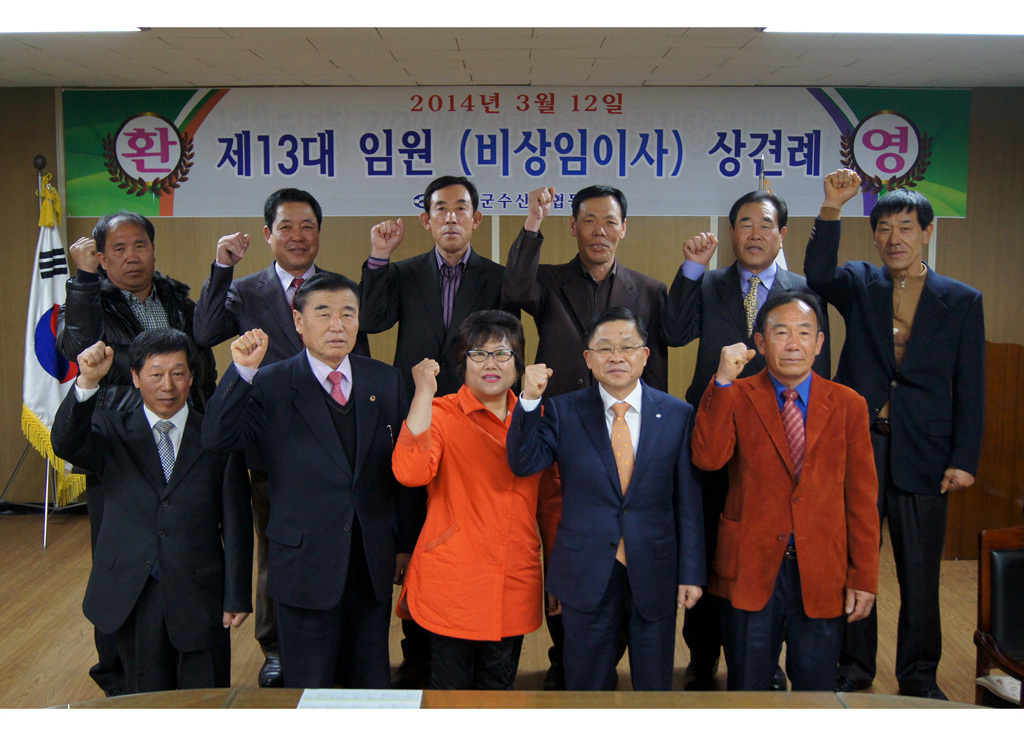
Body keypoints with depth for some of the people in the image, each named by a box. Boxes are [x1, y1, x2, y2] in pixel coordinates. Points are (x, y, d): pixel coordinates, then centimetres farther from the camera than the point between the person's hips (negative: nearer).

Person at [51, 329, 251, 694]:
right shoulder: (112, 431, 3)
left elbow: (236, 523, -1)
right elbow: (66, 444, -19)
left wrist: (237, 596, -4)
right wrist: (87, 383, -34)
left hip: (200, 596, 0)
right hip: (132, 597, 1)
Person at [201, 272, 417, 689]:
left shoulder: (385, 381, 3)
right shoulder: (270, 386, -7)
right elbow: (216, 439, -20)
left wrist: (404, 543, 9)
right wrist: (242, 372, -30)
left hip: (374, 561, 3)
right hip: (305, 564, -3)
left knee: (372, 684, 18)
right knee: (309, 690, 12)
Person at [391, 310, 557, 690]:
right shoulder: (441, 413, -5)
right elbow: (410, 472, -25)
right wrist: (424, 391, -23)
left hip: (515, 586, 4)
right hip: (454, 584, -4)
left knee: (499, 687, 14)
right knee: (451, 687, 5)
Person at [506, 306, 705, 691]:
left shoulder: (678, 414, 0)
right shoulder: (562, 411, -1)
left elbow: (688, 502, 1)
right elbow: (523, 463, -12)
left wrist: (691, 573, 0)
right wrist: (529, 400, -24)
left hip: (654, 573, 1)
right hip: (586, 575, 0)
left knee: (655, 684, 15)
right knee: (587, 684, 14)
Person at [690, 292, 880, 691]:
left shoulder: (848, 404, 4)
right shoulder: (735, 398, 0)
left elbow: (862, 497, 4)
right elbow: (707, 458, -18)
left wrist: (864, 577, 1)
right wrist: (723, 381, -22)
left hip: (821, 573, 1)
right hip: (750, 569, -1)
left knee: (815, 686, 11)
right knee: (747, 688, 12)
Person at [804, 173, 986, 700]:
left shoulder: (961, 301, 5)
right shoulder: (860, 284, 6)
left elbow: (970, 388, 3)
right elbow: (818, 274, -16)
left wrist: (964, 459, -3)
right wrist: (832, 208, -26)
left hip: (922, 453, 0)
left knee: (920, 572, 8)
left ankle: (918, 675, 26)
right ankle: (854, 667, 26)